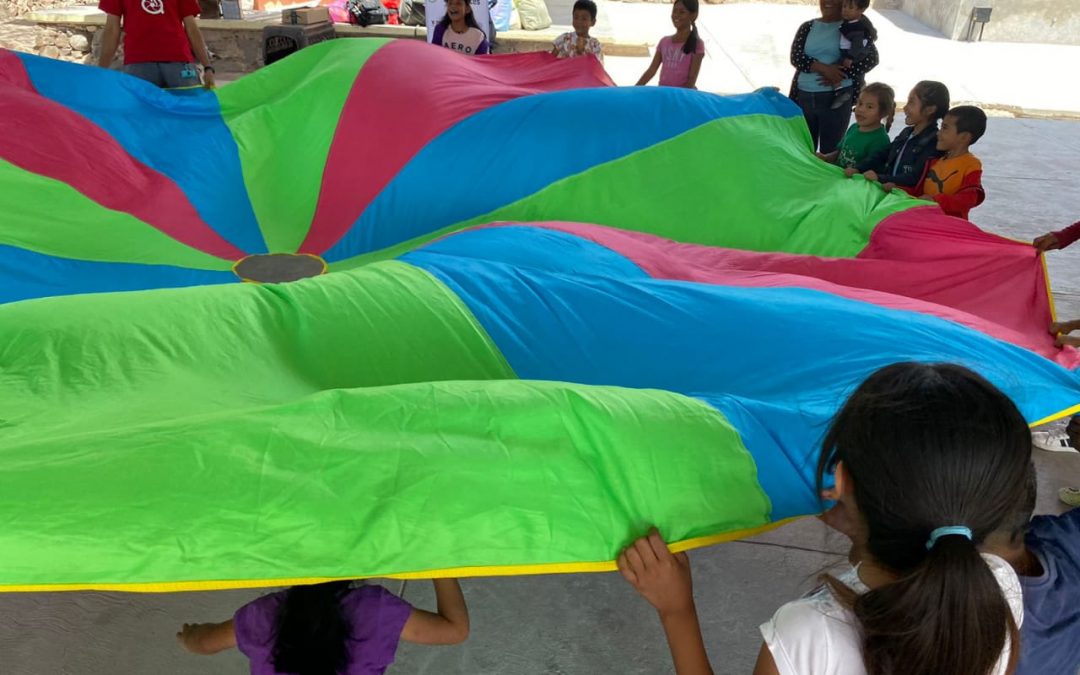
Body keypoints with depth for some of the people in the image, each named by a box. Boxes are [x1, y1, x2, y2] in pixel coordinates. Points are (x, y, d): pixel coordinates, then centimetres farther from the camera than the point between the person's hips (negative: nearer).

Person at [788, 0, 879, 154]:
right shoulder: (807, 27, 12)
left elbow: (871, 58, -3)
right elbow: (796, 57, -1)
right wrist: (824, 68, -17)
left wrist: (839, 74, -16)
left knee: (830, 150, -2)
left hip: (837, 97, -3)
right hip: (804, 96, 3)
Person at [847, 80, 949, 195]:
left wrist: (879, 178, -23)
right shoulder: (907, 132, 19)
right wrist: (857, 169, 0)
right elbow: (882, 156, 17)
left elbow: (915, 178, -19)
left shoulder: (933, 141, -10)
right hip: (887, 188, 8)